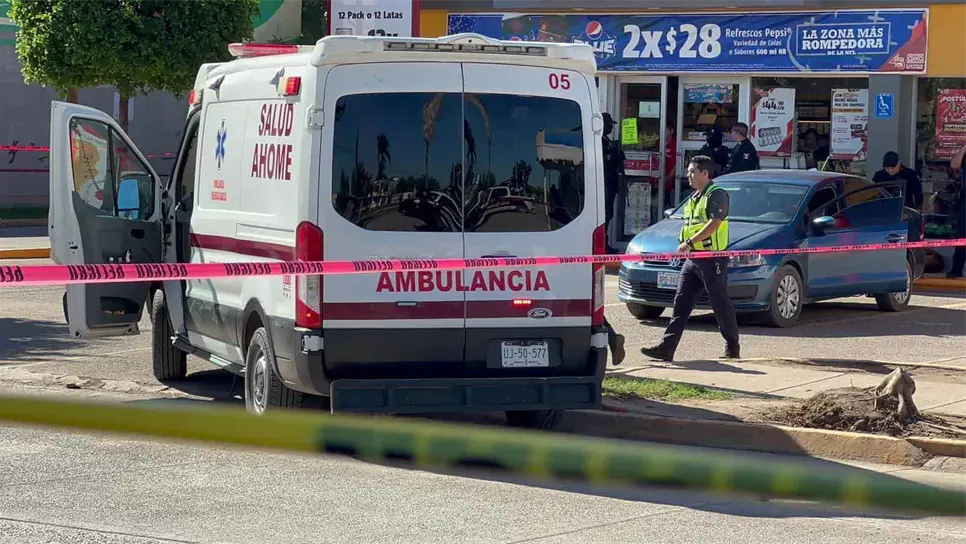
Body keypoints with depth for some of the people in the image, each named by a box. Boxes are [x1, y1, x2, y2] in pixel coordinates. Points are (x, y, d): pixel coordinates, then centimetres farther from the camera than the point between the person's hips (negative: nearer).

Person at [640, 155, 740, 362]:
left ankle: (732, 347, 14)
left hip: (713, 258, -9)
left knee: (720, 304, 1)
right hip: (693, 259, 9)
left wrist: (689, 243, -24)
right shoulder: (694, 197, 19)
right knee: (681, 303, 1)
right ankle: (666, 348, -4)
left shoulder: (716, 194, -10)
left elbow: (714, 224, -22)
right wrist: (687, 246, 15)